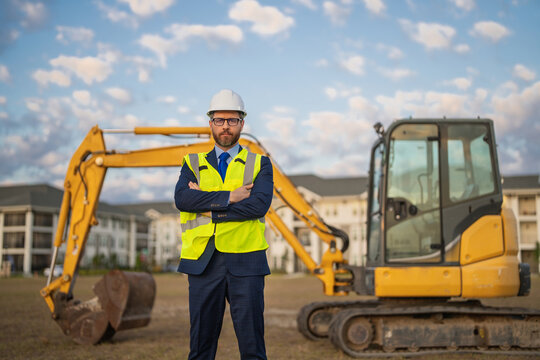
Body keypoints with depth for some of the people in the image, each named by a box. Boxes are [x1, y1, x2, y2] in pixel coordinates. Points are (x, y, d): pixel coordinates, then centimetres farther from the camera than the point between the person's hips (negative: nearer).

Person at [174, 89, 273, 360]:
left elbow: (260, 204, -12)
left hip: (245, 263, -1)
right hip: (203, 263, 2)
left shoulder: (260, 165, 8)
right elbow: (182, 198, -8)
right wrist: (229, 197, -14)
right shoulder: (193, 164, 12)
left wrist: (209, 208, -11)